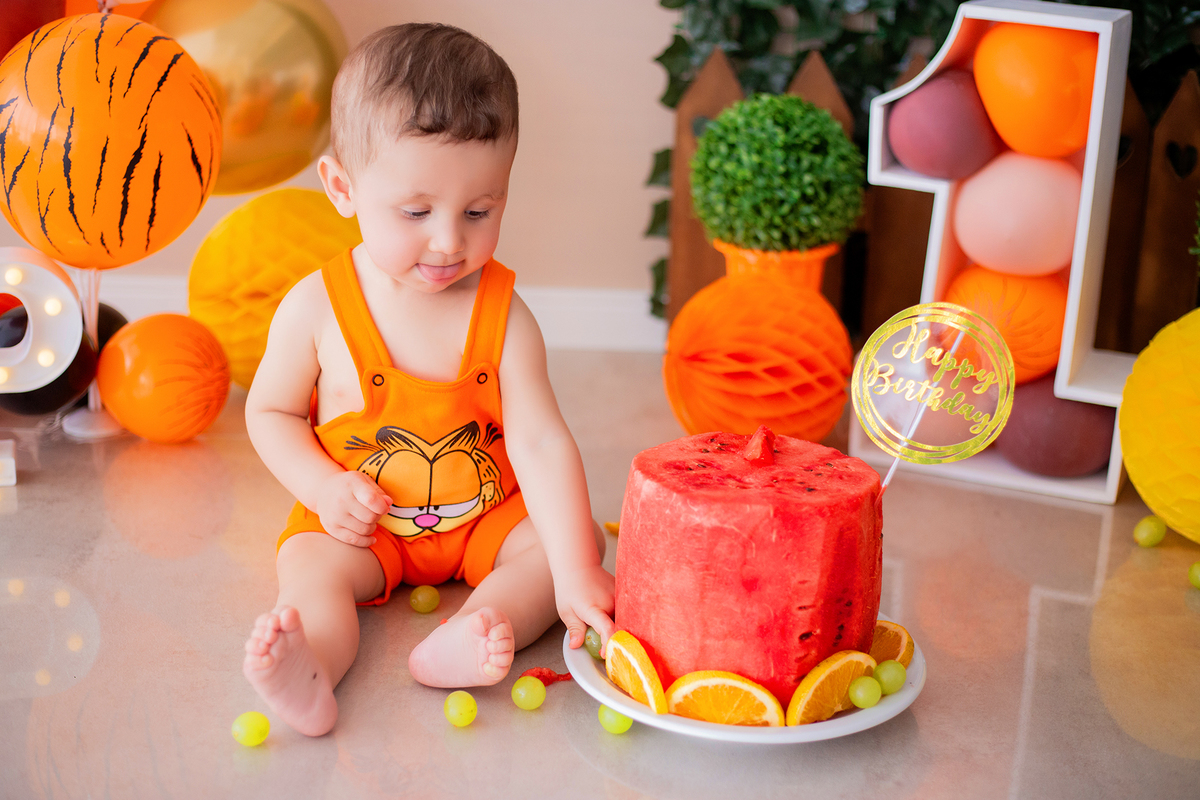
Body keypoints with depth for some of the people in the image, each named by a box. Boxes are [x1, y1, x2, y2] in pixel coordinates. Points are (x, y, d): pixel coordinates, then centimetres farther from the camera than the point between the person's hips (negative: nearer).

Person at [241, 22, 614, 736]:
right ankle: (309, 674, -53)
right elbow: (271, 412, 1)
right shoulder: (316, 309, -14)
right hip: (362, 524, 0)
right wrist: (324, 488, -19)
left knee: (580, 533, -19)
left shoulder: (503, 315, -16)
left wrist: (574, 575, -33)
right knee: (309, 564, -26)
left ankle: (473, 636, -41)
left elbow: (540, 443, -23)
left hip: (487, 514, 1)